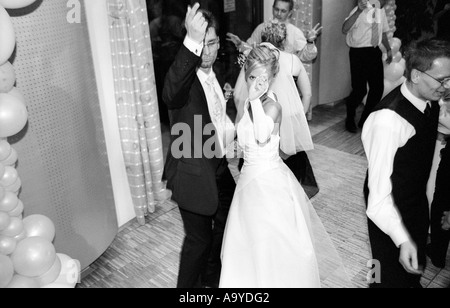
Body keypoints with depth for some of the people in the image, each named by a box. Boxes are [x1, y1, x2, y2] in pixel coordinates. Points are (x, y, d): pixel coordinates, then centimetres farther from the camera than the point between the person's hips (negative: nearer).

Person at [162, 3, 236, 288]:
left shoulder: (212, 72, 2)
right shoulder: (184, 75, -24)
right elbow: (171, 95, -50)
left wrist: (232, 134, 4)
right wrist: (191, 42, -60)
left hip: (219, 167, 8)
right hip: (193, 173, -8)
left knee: (222, 227, 24)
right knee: (199, 238, 6)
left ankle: (212, 278, 49)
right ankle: (188, 287, 32)